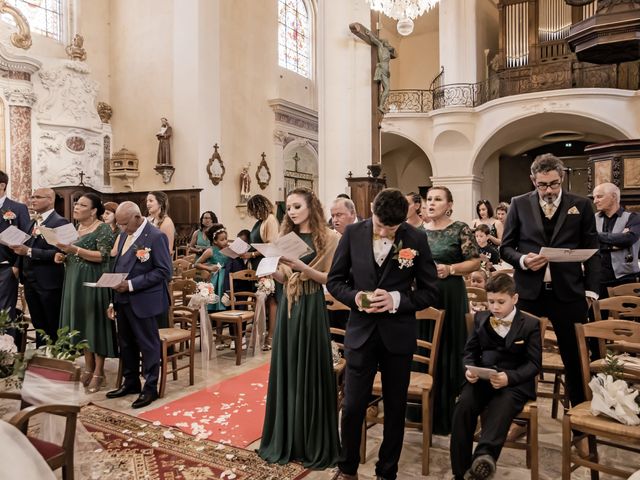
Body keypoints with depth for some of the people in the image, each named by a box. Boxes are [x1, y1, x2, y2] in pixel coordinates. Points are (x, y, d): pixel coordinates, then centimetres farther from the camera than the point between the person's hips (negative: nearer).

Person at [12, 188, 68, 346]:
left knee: (54, 328, 3)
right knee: (38, 327, 17)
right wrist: (19, 248, -4)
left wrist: (29, 251, -24)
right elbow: (28, 248, 15)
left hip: (49, 282, -8)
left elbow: (58, 253, -20)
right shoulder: (32, 223, 15)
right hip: (30, 282, 8)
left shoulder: (60, 222, -11)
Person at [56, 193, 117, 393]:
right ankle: (88, 368, 22)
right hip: (75, 282, 8)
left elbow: (103, 256, -19)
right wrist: (63, 257, 1)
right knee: (82, 323, 11)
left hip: (93, 282, -8)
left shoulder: (103, 229, -10)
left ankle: (99, 372, 7)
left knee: (95, 322, -2)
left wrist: (75, 250, -25)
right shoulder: (75, 228, 14)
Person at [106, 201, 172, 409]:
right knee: (126, 343, 16)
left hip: (143, 301, -8)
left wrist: (132, 285, -20)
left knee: (148, 344, 4)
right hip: (123, 299, 8)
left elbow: (164, 271, -17)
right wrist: (115, 282, 2)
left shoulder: (156, 236, -13)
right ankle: (131, 382, 32)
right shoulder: (124, 235, 11)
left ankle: (150, 387, 17)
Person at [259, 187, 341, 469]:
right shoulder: (285, 236, 10)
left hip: (311, 309, -5)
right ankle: (285, 440, 25)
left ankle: (313, 444, 17)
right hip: (287, 308, 5)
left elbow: (331, 278, -10)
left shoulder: (328, 237, -5)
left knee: (310, 373, 2)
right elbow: (282, 278, 9)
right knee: (286, 372, 10)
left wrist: (303, 268, -21)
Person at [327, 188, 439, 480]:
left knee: (395, 408, 14)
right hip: (361, 332, 1)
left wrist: (397, 300, -19)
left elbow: (430, 292, -3)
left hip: (398, 334, 0)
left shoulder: (416, 239, -7)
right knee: (352, 406, 7)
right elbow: (334, 280, 3)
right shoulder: (353, 233, -4)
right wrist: (355, 297, -17)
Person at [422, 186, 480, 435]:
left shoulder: (460, 229, -3)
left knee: (448, 350, 2)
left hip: (450, 296, -4)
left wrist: (450, 269, -18)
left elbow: (475, 262, -5)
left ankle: (447, 412, 16)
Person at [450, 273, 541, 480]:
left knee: (501, 408, -36)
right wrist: (469, 369, -6)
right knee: (463, 407, -25)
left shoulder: (530, 324, 2)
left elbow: (534, 363, -3)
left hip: (515, 383, -2)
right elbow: (470, 350, 17)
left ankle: (484, 455, -56)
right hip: (482, 379, 3)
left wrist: (509, 377, -21)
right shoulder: (480, 318, 13)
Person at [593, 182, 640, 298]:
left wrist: (598, 236, -10)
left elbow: (628, 238, -18)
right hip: (599, 280, 2)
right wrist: (612, 245, -13)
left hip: (625, 279, -2)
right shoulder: (593, 219, 10)